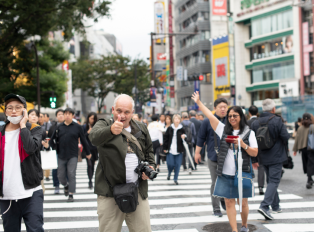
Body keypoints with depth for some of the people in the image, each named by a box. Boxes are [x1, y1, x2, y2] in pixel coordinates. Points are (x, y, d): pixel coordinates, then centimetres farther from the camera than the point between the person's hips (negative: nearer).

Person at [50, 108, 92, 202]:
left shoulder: (77, 127, 1)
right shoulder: (59, 127, 6)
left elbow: (83, 140, 7)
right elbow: (52, 139, 14)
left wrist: (88, 153, 11)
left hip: (73, 156, -3)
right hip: (61, 156, 3)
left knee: (71, 175, -5)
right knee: (60, 176, 8)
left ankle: (71, 195, 3)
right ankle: (66, 185, 39)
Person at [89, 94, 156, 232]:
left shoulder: (141, 129, 14)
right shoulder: (104, 125, 0)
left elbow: (149, 151, 27)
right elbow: (94, 136, -24)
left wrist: (151, 166, 5)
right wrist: (111, 130, -46)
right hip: (109, 193, -3)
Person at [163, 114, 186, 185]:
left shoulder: (182, 129, 1)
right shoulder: (170, 128, 2)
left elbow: (185, 139, 6)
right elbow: (165, 138, 6)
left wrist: (184, 137, -18)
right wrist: (165, 148, 3)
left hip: (179, 151, 0)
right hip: (170, 150, 0)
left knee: (177, 165, 0)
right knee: (170, 164, -3)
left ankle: (175, 179, 14)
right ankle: (169, 173, 30)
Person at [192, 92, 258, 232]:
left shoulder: (249, 133, 4)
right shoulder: (224, 130, 7)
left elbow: (255, 153, 0)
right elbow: (210, 116, 3)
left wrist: (243, 144, -15)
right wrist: (198, 102, 2)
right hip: (226, 174, 1)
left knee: (243, 202, 7)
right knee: (229, 202, 2)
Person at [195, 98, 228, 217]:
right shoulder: (208, 121, -2)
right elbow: (201, 138, 5)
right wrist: (197, 152, 6)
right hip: (213, 157, -2)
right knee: (215, 183, 4)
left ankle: (224, 200, 35)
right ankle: (216, 208, 12)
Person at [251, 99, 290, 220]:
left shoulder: (255, 123, 2)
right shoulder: (277, 121, -14)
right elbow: (286, 137, -14)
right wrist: (284, 147, 9)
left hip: (263, 158, 6)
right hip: (276, 156, -6)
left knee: (270, 180, 18)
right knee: (274, 181, -4)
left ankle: (275, 206, 26)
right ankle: (264, 206, -18)